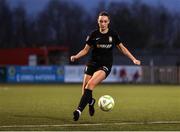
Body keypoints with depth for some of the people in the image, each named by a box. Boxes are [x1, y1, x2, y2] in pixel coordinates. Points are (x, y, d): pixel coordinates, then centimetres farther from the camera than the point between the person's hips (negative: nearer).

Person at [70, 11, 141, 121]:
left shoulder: (113, 34, 0)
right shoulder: (94, 34, 0)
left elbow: (122, 48, 12)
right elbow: (86, 50, 7)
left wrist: (133, 59, 6)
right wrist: (76, 57, -11)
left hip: (105, 66, -2)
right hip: (93, 63, 2)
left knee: (90, 84, -27)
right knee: (84, 91, -6)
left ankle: (79, 110, -29)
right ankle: (91, 101, 31)